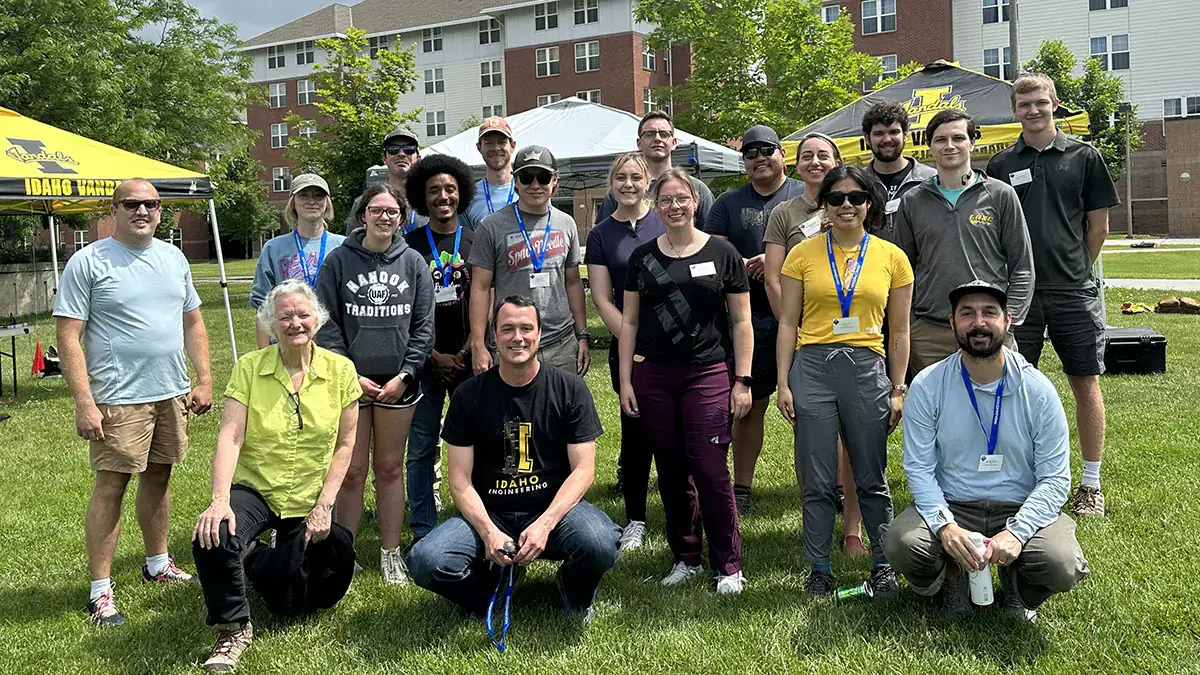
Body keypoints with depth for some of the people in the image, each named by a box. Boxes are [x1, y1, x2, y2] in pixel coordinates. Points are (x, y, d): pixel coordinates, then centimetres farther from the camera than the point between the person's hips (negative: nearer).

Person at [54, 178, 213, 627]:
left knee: (158, 477, 16)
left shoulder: (173, 258, 11)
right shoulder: (88, 262, -7)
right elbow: (68, 337, -10)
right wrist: (84, 402, -16)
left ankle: (157, 566, 31)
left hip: (172, 394, 6)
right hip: (119, 399, -6)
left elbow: (193, 323, 18)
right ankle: (101, 592, 5)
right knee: (111, 487, -3)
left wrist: (204, 380, 10)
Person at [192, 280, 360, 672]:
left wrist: (324, 505, -9)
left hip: (308, 501, 2)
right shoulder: (249, 367, -9)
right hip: (254, 489, -1)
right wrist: (220, 501, -30)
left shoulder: (340, 370, -6)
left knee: (291, 603, 6)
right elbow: (230, 436, -17)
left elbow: (344, 445, -2)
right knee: (211, 537, -34)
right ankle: (233, 628, -7)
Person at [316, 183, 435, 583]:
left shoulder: (414, 263, 5)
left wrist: (405, 375, -6)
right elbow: (326, 325, -1)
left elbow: (423, 326, 3)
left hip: (398, 382, 1)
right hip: (350, 381, -1)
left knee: (390, 468, 10)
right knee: (352, 470, 2)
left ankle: (391, 552, 19)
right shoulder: (339, 261, 1)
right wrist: (350, 375, -9)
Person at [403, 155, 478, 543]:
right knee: (421, 449, 2)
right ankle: (423, 531, 11)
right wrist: (435, 357, -4)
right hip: (426, 362, 0)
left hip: (468, 359, 1)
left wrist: (465, 353, -6)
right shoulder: (410, 246, 4)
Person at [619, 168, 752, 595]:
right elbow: (629, 322, 11)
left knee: (710, 471, -7)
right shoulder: (642, 257, 8)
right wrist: (625, 380, 4)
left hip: (707, 374, -3)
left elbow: (741, 321, 3)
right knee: (671, 472, 8)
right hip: (653, 376, 3)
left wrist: (743, 381, -2)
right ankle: (686, 558, 21)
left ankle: (728, 566, 6)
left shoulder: (722, 252, 2)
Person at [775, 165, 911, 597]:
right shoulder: (803, 254, 5)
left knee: (871, 479, 8)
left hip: (868, 368, 0)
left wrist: (898, 390, 5)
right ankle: (819, 568, 17)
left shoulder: (891, 257, 7)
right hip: (812, 368, 0)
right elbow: (788, 323, 5)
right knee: (816, 481, 4)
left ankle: (883, 565, 23)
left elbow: (899, 332, 9)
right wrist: (783, 383, -1)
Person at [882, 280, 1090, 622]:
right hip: (949, 506, 0)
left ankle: (1017, 583, 12)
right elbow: (918, 468, -7)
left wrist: (1016, 532, -23)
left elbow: (1055, 478, -7)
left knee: (1064, 566, -28)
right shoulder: (927, 386, -6)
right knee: (901, 544, -30)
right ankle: (953, 576, 8)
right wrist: (945, 525, -24)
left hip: (1020, 508, 0)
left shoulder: (1037, 389, -6)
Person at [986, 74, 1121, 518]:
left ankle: (1091, 485, 15)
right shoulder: (1001, 166, 6)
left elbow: (1099, 224, 8)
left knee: (1086, 385, 4)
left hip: (1074, 293, 0)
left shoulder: (1084, 157, 4)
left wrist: (1075, 270, 8)